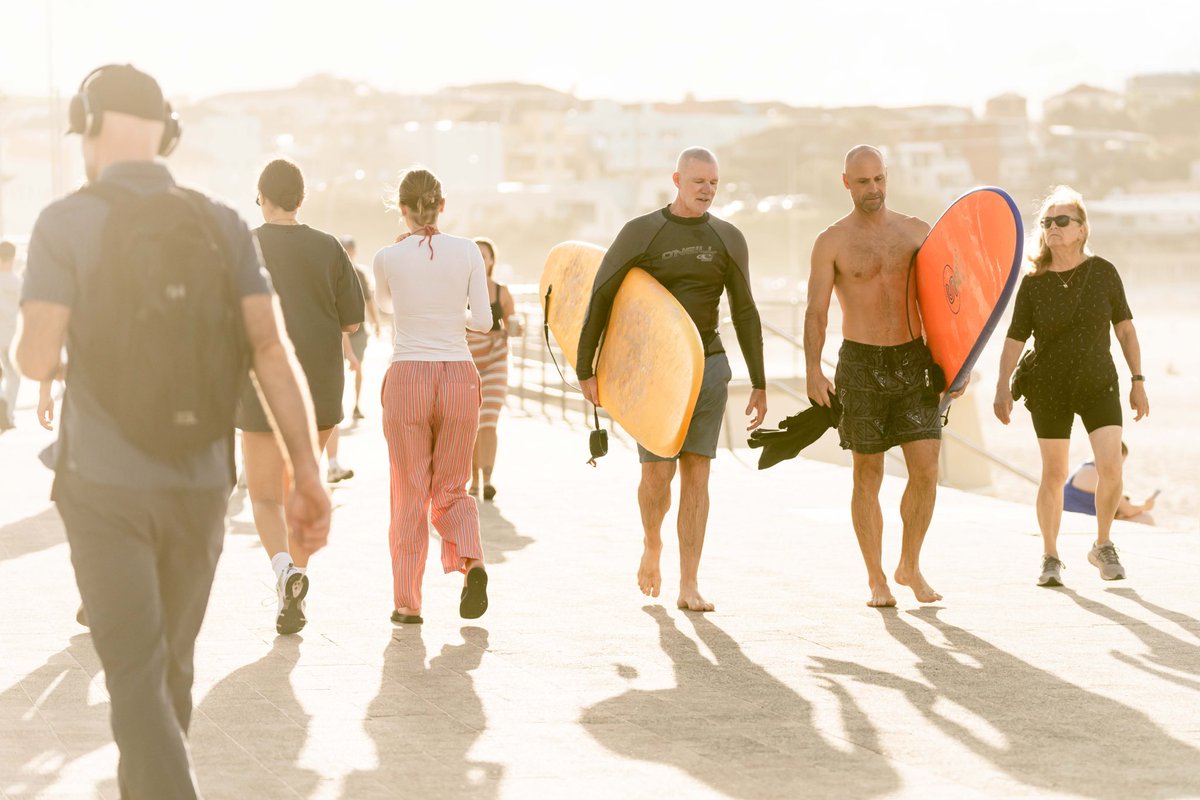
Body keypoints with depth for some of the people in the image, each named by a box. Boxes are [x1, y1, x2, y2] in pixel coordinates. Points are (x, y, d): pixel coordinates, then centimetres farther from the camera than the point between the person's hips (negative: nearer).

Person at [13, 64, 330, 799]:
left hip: (102, 487, -4)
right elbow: (273, 350, -7)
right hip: (199, 483, 4)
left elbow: (37, 359, -14)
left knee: (138, 681, -3)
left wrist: (34, 350, 11)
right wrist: (308, 474, -8)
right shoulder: (222, 224, 1)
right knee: (170, 666, 20)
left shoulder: (65, 223, -8)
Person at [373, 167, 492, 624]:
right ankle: (470, 560, -14)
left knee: (410, 496, 7)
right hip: (459, 376, 1)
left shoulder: (389, 258, -3)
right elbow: (483, 321, -1)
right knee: (451, 489, 14)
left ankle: (407, 602, 7)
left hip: (407, 378, -1)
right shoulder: (467, 252, -1)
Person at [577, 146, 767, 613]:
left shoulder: (728, 240, 5)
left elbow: (745, 313, 10)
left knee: (696, 475, -1)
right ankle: (652, 545, 24)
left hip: (708, 365, 2)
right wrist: (585, 370, -5)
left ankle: (689, 586, 1)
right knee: (658, 472, -8)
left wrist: (759, 385, 8)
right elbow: (599, 300, -2)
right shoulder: (640, 234, -4)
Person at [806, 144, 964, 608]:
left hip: (913, 361, 2)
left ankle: (909, 566, 14)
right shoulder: (832, 242, 0)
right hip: (861, 364, -2)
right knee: (868, 475, 3)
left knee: (926, 470, -4)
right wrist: (813, 369, -16)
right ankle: (876, 579, 12)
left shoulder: (915, 232, 8)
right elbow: (816, 311, -4)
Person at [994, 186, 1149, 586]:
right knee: (1054, 476, 4)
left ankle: (1103, 546, 11)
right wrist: (1002, 386, -16)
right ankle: (1050, 557, 19)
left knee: (1110, 467, -12)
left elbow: (1125, 328, 4)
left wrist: (1137, 380, 2)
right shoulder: (1033, 283, -4)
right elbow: (1014, 340, -4)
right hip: (1049, 389, 0)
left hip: (1099, 386, 0)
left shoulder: (1103, 272, -3)